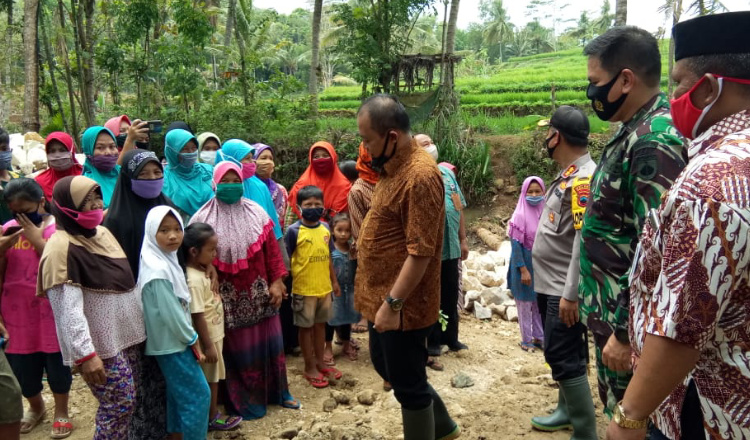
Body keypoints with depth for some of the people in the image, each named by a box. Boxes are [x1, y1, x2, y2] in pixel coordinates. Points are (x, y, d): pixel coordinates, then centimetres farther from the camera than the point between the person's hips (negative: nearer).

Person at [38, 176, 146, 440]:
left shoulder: (102, 233, 8)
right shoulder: (62, 248, -18)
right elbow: (68, 310, -23)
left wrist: (138, 324, 19)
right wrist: (84, 354, -26)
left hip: (124, 334, 8)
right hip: (99, 344, -8)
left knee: (125, 402, 15)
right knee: (119, 404, -1)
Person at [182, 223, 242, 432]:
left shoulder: (200, 271, 4)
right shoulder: (194, 280, -26)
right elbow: (197, 316, -25)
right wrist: (208, 346, -21)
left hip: (214, 335, 9)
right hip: (208, 338, -9)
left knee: (213, 378, 19)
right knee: (210, 380, 6)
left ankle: (212, 413, 32)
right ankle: (212, 419, 20)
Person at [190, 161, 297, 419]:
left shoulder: (256, 213, 2)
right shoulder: (204, 219, -5)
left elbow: (272, 249, 3)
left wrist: (276, 282, -2)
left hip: (259, 290, 3)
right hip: (228, 296, -3)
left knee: (267, 340, 11)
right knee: (238, 347, 6)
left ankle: (277, 392, 28)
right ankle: (245, 400, 20)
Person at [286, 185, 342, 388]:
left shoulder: (325, 228, 3)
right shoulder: (294, 230, -13)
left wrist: (334, 281, 14)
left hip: (324, 287, 5)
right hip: (303, 289, -5)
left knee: (320, 324, 18)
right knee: (306, 327, 8)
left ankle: (321, 362, 32)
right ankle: (309, 367, 21)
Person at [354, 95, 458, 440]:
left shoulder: (420, 176, -24)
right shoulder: (395, 166, 7)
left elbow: (420, 252, -26)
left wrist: (392, 303, -23)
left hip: (401, 304, -11)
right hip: (382, 297, 11)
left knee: (408, 385, 6)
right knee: (385, 366, 24)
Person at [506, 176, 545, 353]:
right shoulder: (520, 215, -14)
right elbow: (515, 245, -15)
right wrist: (523, 270, -18)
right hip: (525, 265, -5)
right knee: (525, 303, 6)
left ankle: (539, 337, 27)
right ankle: (526, 340, 18)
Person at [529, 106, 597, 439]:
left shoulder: (583, 179, -20)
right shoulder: (567, 175, 11)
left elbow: (586, 242, -25)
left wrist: (571, 294, -25)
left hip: (566, 289, -10)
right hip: (555, 285, 10)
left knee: (564, 357, -5)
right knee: (563, 355, 20)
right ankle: (567, 411, 35)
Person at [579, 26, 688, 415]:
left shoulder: (655, 143, -23)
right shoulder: (634, 131, 8)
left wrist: (624, 332, -21)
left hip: (626, 319, -9)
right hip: (611, 310, 9)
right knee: (618, 412, 21)